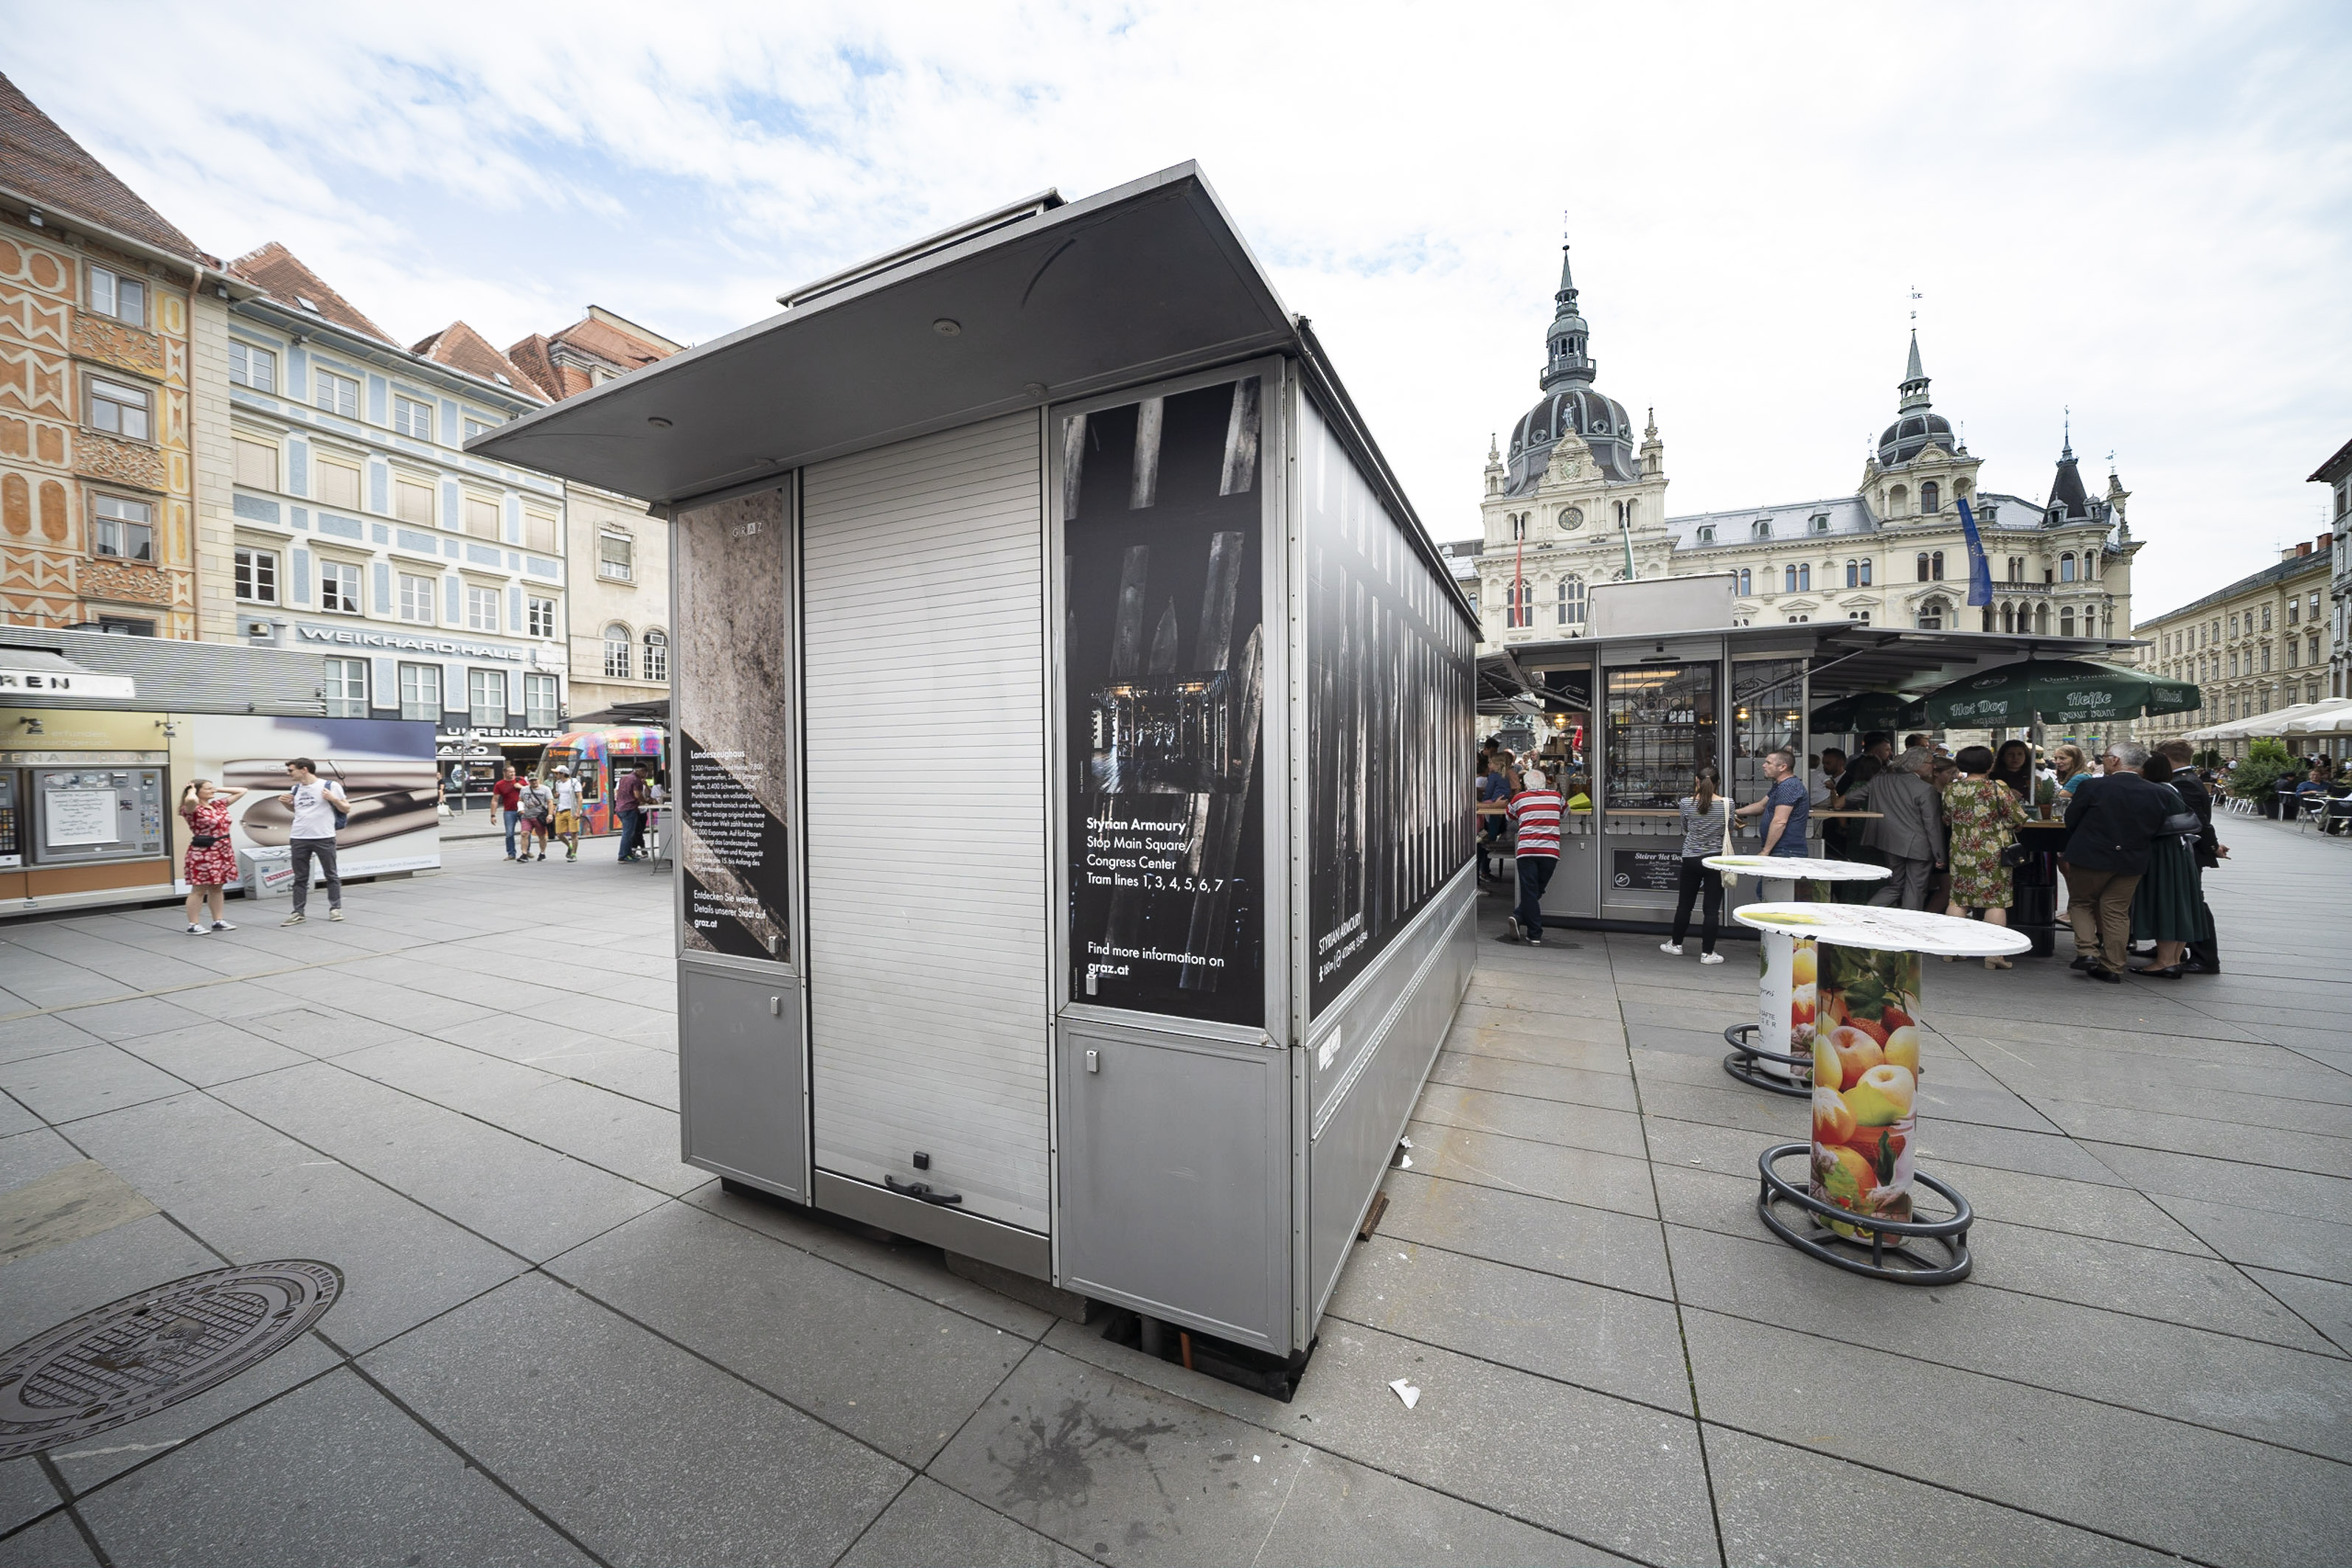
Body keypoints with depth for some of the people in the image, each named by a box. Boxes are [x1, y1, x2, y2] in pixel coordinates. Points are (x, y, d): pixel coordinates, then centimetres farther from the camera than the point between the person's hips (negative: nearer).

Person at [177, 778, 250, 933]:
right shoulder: (192, 809, -9)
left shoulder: (219, 805, 11)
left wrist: (218, 790, 11)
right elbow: (191, 800, -34)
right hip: (203, 854, -7)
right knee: (199, 890, -1)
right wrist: (191, 791, -13)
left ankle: (218, 921, 18)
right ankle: (193, 924, 6)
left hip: (224, 852, 7)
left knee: (217, 888, 13)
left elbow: (242, 791, 19)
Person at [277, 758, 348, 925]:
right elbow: (295, 809, 29)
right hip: (299, 839, 5)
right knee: (300, 878, 7)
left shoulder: (330, 786, -5)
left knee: (331, 875, 4)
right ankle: (299, 913, 11)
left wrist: (333, 799, -19)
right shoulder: (296, 789, 11)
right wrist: (284, 803, 9)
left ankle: (335, 909, 11)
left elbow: (347, 809, -2)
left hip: (324, 838, -5)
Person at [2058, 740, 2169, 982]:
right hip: (2132, 862, 4)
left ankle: (2087, 951, -1)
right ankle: (2113, 967, 13)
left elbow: (2070, 820, -4)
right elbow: (2158, 829, 9)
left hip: (2090, 857, -4)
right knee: (2117, 912, 10)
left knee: (2080, 903, 14)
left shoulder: (2092, 786, -14)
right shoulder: (2158, 794, -1)